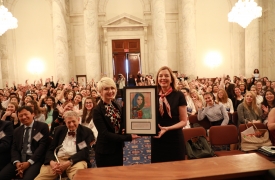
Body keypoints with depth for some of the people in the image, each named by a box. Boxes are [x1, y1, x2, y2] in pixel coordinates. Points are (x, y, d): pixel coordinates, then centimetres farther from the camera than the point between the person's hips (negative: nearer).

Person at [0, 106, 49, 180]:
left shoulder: (42, 126, 0)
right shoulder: (17, 130, 18)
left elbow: (43, 146, -7)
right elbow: (14, 148, 11)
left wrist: (29, 162, -15)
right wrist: (17, 162, -9)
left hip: (35, 160, -5)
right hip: (19, 160, 5)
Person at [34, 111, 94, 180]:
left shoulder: (87, 131, 4)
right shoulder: (59, 130, 16)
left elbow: (85, 152, -6)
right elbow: (50, 149, 12)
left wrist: (69, 163, -19)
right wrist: (51, 162, -10)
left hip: (76, 160, -4)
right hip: (57, 158, 4)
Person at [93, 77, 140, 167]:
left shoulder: (116, 105, 3)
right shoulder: (97, 110, -18)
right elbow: (105, 134, -22)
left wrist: (126, 130, -11)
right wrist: (128, 137, -25)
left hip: (118, 149, 6)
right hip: (105, 152, -6)